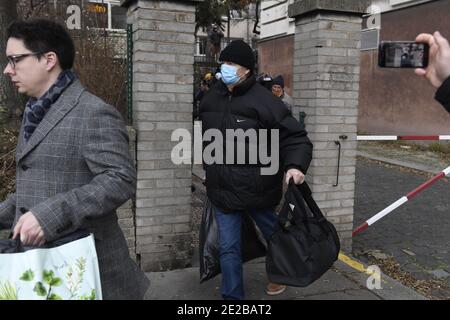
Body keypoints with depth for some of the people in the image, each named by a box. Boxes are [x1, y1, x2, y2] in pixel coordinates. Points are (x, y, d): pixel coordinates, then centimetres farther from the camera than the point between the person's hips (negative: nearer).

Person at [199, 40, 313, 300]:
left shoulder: (264, 100, -16)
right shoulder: (211, 100, 2)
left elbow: (296, 136, -16)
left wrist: (295, 165, -32)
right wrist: (211, 171, 20)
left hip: (258, 188, -3)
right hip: (223, 190, 4)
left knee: (275, 235, 21)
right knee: (228, 248, 9)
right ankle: (233, 296, 26)